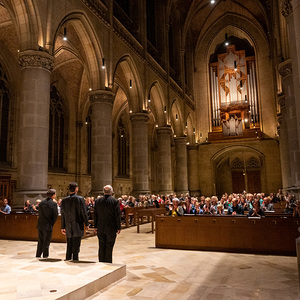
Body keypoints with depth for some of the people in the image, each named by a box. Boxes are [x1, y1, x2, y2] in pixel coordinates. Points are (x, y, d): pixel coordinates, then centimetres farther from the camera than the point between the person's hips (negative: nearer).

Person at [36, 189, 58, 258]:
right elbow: (55, 215, -9)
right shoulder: (53, 204, -12)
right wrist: (52, 224, 5)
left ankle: (38, 255, 21)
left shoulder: (41, 203, 4)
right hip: (48, 225, -5)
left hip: (40, 225, 5)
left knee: (40, 241, 15)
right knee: (46, 241, 7)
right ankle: (45, 255, 12)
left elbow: (40, 214, 5)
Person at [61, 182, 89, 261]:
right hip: (77, 227, -4)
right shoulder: (80, 199, -11)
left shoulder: (64, 200, 2)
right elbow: (84, 213, -9)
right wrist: (86, 224, 1)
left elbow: (62, 215, 7)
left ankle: (68, 258, 22)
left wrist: (63, 227, 14)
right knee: (76, 245, 3)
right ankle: (75, 259, 6)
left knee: (69, 245, 16)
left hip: (68, 228, 4)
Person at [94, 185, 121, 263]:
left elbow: (95, 215, 6)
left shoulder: (97, 201, 1)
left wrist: (96, 226, 14)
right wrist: (118, 227, -2)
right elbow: (118, 216, -10)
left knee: (101, 247, 14)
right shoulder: (115, 201, -11)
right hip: (111, 228, -4)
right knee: (109, 247, 5)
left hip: (100, 228, 4)